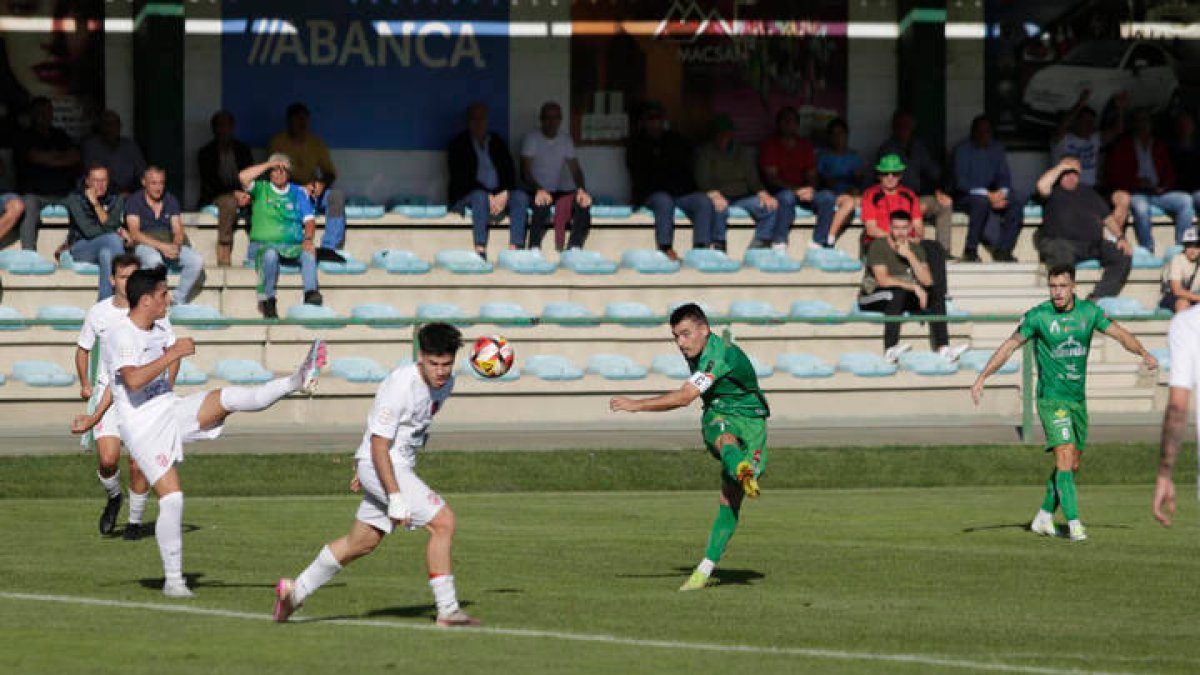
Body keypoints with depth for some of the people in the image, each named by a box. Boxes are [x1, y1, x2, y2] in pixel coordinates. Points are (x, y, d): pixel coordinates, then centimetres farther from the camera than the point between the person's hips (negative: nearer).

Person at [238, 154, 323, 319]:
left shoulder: (298, 193, 19)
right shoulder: (261, 189, 13)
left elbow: (309, 220, 9)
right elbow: (243, 177, -6)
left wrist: (307, 239, -12)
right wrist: (268, 165, -1)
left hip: (293, 247, 2)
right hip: (264, 244, -2)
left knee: (309, 253, -31)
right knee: (270, 255, -37)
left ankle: (311, 292, -47)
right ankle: (267, 299, -29)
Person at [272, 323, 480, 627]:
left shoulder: (445, 384, 4)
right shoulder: (401, 386, -24)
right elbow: (379, 445, -23)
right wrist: (395, 497, -27)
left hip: (402, 465, 9)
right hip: (380, 465, -9)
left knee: (362, 542, 19)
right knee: (444, 521, -17)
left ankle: (294, 590, 33)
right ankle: (447, 611, -12)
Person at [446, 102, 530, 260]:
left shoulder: (497, 142, 17)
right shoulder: (458, 145, 5)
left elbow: (510, 172, 8)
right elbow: (461, 178, -8)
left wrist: (504, 194, -13)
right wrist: (488, 197, -19)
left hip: (500, 195, 4)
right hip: (466, 198, -4)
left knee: (521, 197, -25)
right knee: (479, 197, -38)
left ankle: (514, 250, -38)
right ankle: (480, 252, -49)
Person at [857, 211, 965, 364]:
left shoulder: (916, 249, 7)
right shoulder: (878, 246, -10)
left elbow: (927, 281, -6)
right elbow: (882, 280, -22)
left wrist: (909, 256, -17)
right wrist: (914, 287, -25)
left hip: (907, 296, 6)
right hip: (874, 297, -6)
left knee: (937, 292, -15)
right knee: (897, 293, -37)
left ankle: (943, 348, -28)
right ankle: (890, 350, -48)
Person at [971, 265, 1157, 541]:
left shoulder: (1088, 311, 2)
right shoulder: (1038, 316, -8)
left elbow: (1120, 334, 6)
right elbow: (1009, 346, -4)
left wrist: (1144, 353, -11)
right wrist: (982, 378, -9)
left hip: (1078, 399, 5)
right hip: (1052, 399, -5)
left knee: (1072, 465, 11)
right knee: (1065, 457, -17)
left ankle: (1044, 517, 26)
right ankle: (1074, 523, -18)